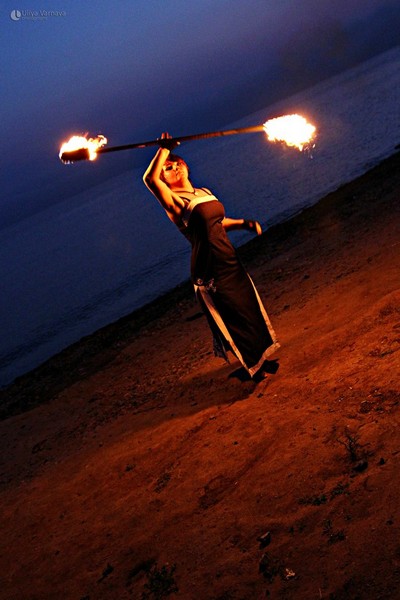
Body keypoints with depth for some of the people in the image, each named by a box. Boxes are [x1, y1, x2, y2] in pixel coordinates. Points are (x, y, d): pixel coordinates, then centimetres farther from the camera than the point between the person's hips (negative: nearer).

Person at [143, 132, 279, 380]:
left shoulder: (204, 192, 11)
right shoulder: (174, 200, -12)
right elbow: (150, 178, -31)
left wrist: (243, 223, 10)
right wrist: (164, 149, -23)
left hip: (230, 262, 8)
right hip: (210, 271, -8)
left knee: (251, 308, 19)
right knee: (234, 317, 4)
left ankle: (260, 359, 42)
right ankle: (254, 368, 25)